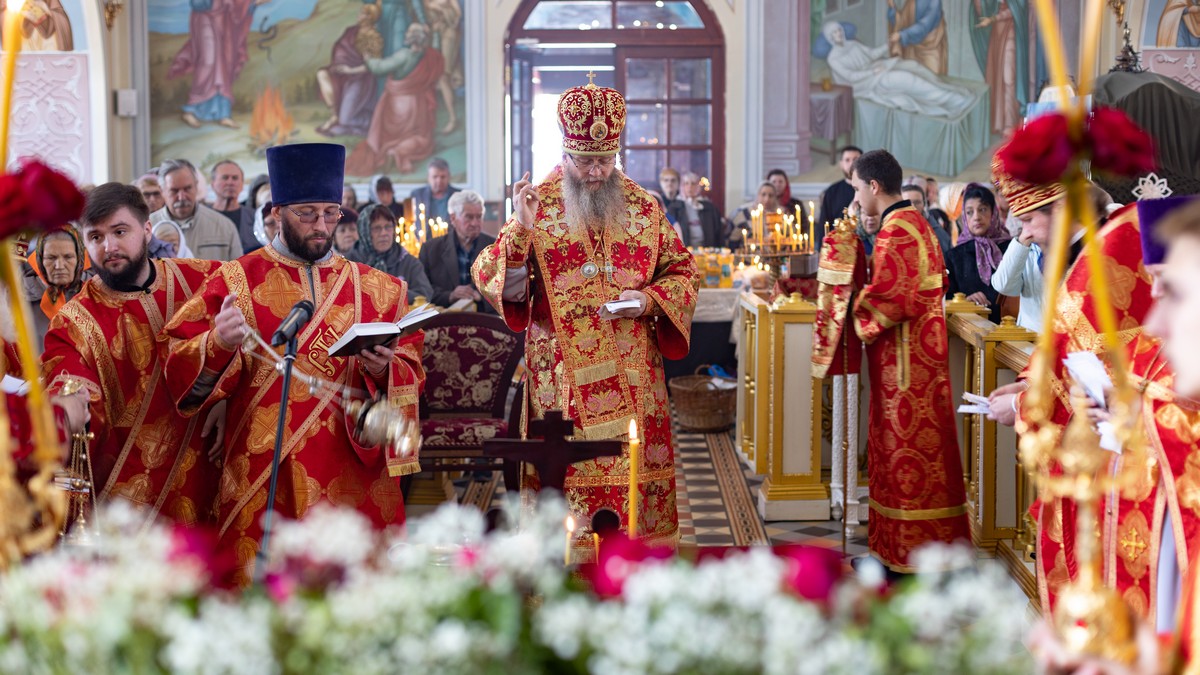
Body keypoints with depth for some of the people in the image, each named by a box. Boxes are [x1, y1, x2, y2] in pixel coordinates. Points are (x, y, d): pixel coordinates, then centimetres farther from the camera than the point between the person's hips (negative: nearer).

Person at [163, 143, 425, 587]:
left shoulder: (377, 289, 12)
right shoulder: (235, 281, 5)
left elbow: (412, 375, 8)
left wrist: (383, 371, -13)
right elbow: (182, 367, -1)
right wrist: (218, 345, -22)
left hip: (355, 483, 2)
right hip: (263, 481, -2)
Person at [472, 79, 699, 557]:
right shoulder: (538, 205, 1)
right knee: (572, 482, -2)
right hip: (563, 381, -2)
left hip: (633, 376, 2)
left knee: (638, 479, 4)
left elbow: (684, 271, 14)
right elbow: (490, 280, -4)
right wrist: (520, 230, -20)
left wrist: (650, 299, -6)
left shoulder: (643, 206, 8)